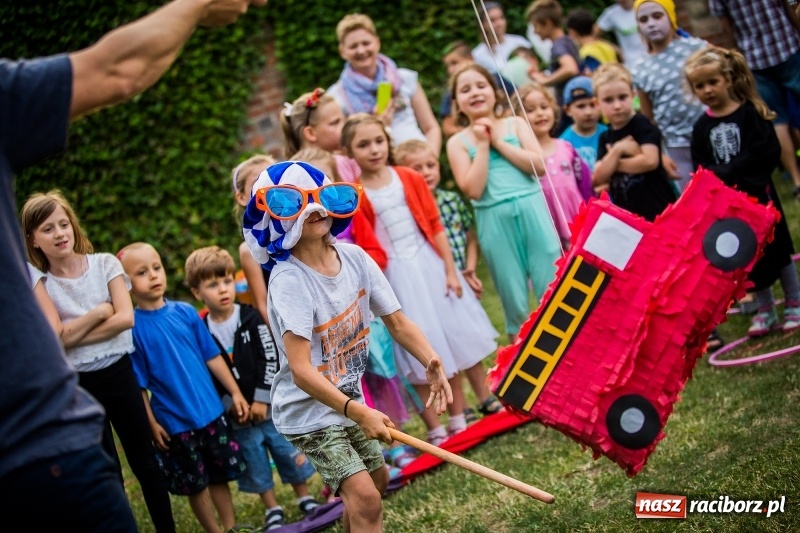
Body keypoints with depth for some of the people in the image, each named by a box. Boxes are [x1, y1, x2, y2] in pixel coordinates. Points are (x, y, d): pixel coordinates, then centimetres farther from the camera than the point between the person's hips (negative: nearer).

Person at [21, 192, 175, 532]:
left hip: (118, 372, 1)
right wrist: (99, 312, -11)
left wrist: (73, 334, -14)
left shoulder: (105, 263, -1)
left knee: (145, 461, 9)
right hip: (77, 384, -1)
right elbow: (56, 337, -16)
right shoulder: (38, 283, -4)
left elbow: (125, 318, -12)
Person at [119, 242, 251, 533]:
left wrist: (235, 392, 5)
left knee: (220, 475, 15)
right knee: (195, 483, 11)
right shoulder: (132, 326, -12)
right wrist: (151, 423, -9)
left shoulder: (185, 312, -2)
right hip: (173, 422, -3)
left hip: (211, 411, 3)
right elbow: (138, 383, -8)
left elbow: (212, 356, 5)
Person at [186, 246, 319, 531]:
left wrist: (262, 399, -13)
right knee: (255, 463, 11)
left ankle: (305, 500, 27)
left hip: (272, 405, -1)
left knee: (288, 450, 9)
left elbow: (270, 359, -8)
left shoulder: (252, 318, -7)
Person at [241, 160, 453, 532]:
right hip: (307, 411, -7)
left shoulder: (355, 258, -7)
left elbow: (397, 323, -1)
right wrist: (359, 413, -40)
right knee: (365, 498, -16)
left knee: (376, 481, 22)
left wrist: (430, 361, -20)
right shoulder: (289, 280, -25)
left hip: (350, 401, 8)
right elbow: (301, 370, -32)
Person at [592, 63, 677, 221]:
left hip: (657, 209, -5)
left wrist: (613, 163, -7)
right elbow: (599, 178, -1)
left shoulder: (642, 125, -6)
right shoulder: (605, 137, 9)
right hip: (625, 214, 6)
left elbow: (650, 161, -21)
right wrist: (617, 151, -14)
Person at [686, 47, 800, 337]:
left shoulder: (751, 112, -8)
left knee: (776, 247, 7)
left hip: (758, 193, -3)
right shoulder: (702, 127, 4)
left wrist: (729, 172, -21)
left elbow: (767, 152, -18)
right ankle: (765, 310, 23)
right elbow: (701, 170, 1)